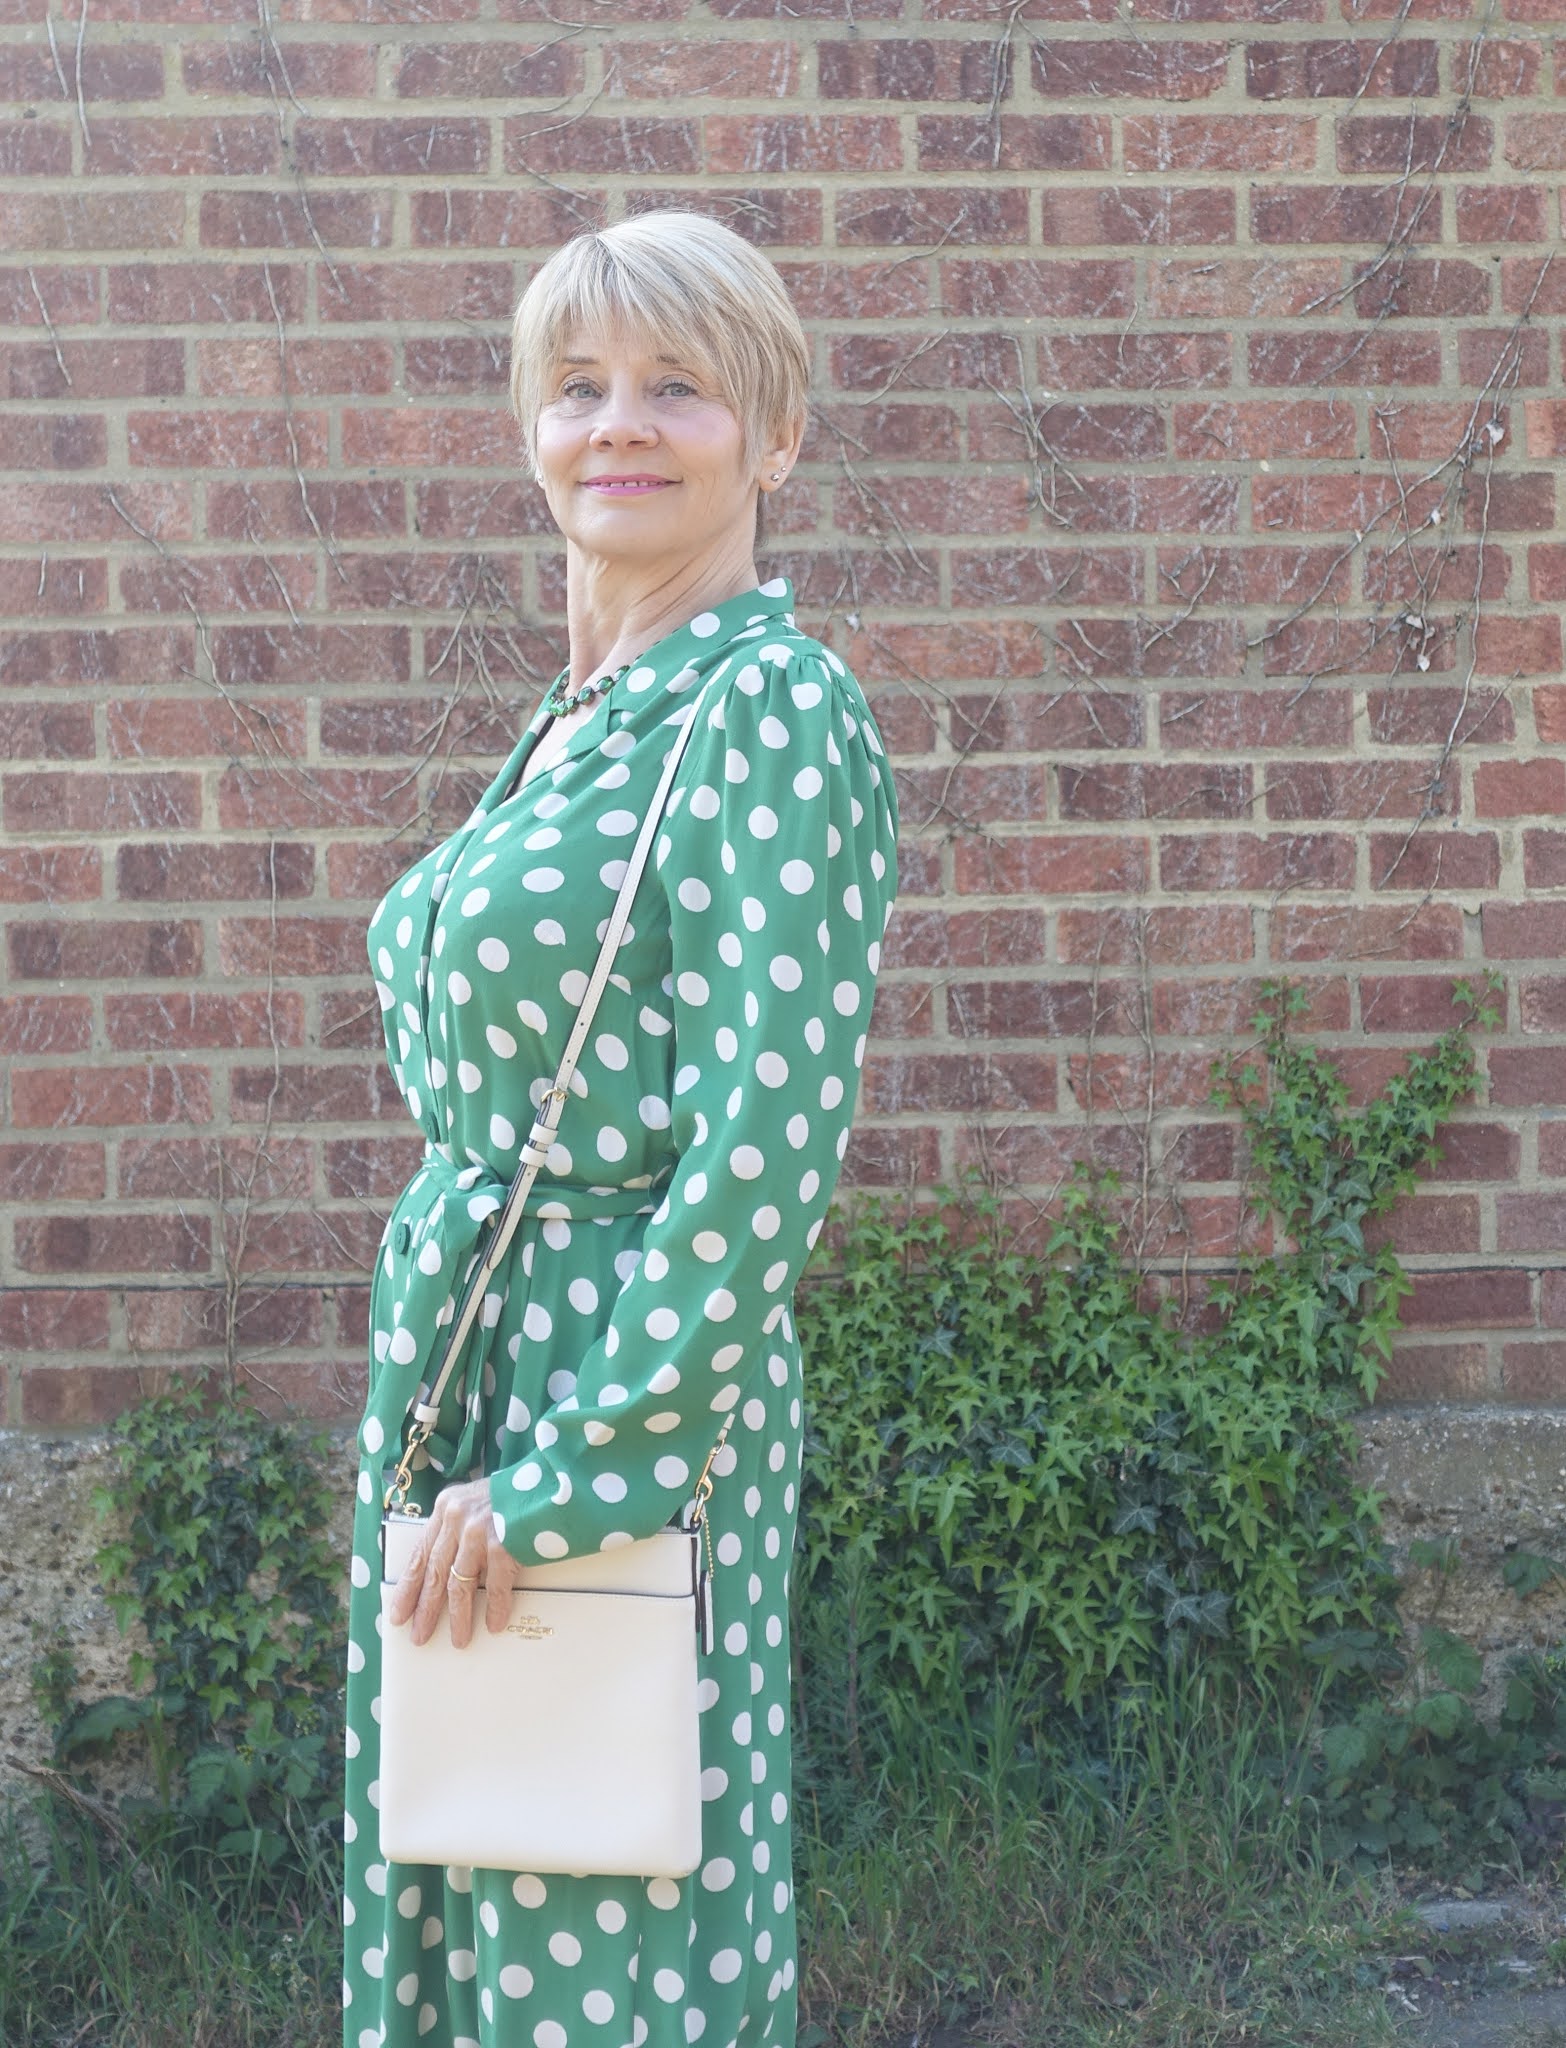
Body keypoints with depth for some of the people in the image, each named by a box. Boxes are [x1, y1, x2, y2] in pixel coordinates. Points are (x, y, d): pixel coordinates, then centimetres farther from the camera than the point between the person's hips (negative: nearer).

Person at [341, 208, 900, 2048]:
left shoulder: (775, 710, -15)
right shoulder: (578, 718, 12)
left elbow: (764, 1162, -20)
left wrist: (555, 1475, -18)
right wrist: (447, 1436, 15)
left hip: (629, 1374, -8)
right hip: (457, 1338, 8)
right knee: (470, 1888, 19)